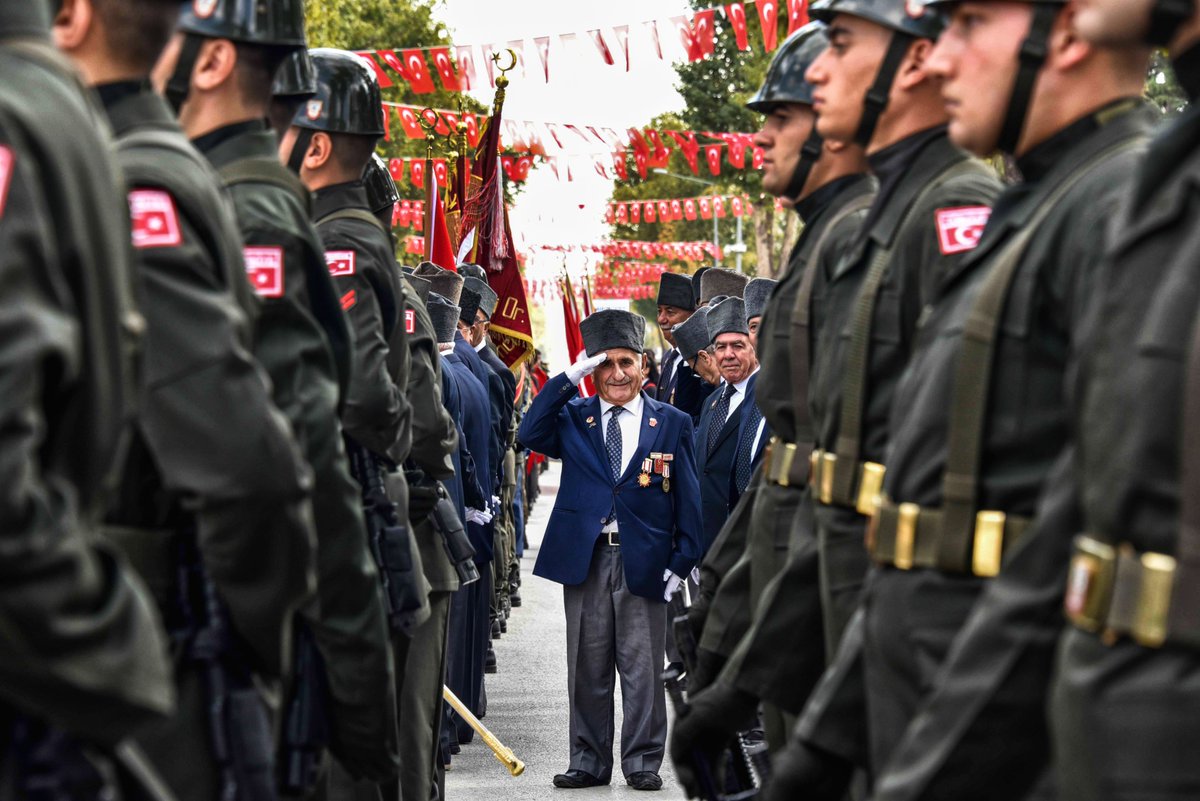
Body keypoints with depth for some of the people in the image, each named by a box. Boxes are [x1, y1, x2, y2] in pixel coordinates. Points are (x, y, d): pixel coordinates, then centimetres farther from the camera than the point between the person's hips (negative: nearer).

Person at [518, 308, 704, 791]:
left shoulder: (672, 424, 6)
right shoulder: (573, 418, 8)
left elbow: (688, 498, 5)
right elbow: (529, 435, -11)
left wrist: (683, 560, -3)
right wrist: (567, 380, -13)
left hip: (644, 563, -1)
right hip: (585, 558, 1)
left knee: (642, 669, 2)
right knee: (587, 669, 7)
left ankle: (642, 761, 10)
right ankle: (589, 760, 14)